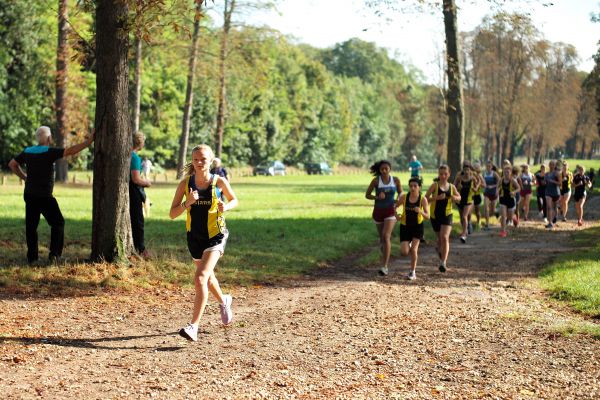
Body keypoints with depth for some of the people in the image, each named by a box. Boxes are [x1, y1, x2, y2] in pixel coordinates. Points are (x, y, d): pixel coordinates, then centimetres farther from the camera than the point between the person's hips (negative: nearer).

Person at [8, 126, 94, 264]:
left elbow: (12, 164, 18)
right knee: (58, 223, 8)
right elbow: (71, 151, -21)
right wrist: (88, 141, -16)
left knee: (31, 225, 10)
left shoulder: (27, 152, 5)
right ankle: (55, 254, -1)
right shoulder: (49, 152, -14)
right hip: (44, 196, -6)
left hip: (29, 194, 6)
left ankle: (32, 256, 10)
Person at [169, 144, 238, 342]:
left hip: (216, 236, -4)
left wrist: (226, 207, -15)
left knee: (201, 278, -20)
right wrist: (188, 202, -25)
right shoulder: (185, 183, -7)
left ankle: (193, 326, -19)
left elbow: (234, 200, 8)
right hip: (195, 236, 4)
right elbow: (172, 214, -7)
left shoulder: (219, 182, -10)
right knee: (207, 275, 24)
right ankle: (224, 301, 55)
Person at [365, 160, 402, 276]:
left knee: (386, 236, -18)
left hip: (390, 211, -2)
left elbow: (400, 193, 11)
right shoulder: (376, 180, -7)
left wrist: (398, 201, -9)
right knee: (382, 236, 16)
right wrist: (377, 197, -18)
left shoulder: (395, 180, -4)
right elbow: (367, 195, 0)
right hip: (378, 211, 2)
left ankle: (385, 267, -21)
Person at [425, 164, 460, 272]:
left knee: (445, 238, -16)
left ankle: (443, 262, -18)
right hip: (435, 215, 0)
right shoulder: (435, 185, -5)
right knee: (440, 238, 15)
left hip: (447, 215, 0)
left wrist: (455, 198, -5)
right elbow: (426, 198, -10)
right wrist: (437, 197, -24)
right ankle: (440, 250, 49)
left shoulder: (451, 187, 3)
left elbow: (459, 197, 18)